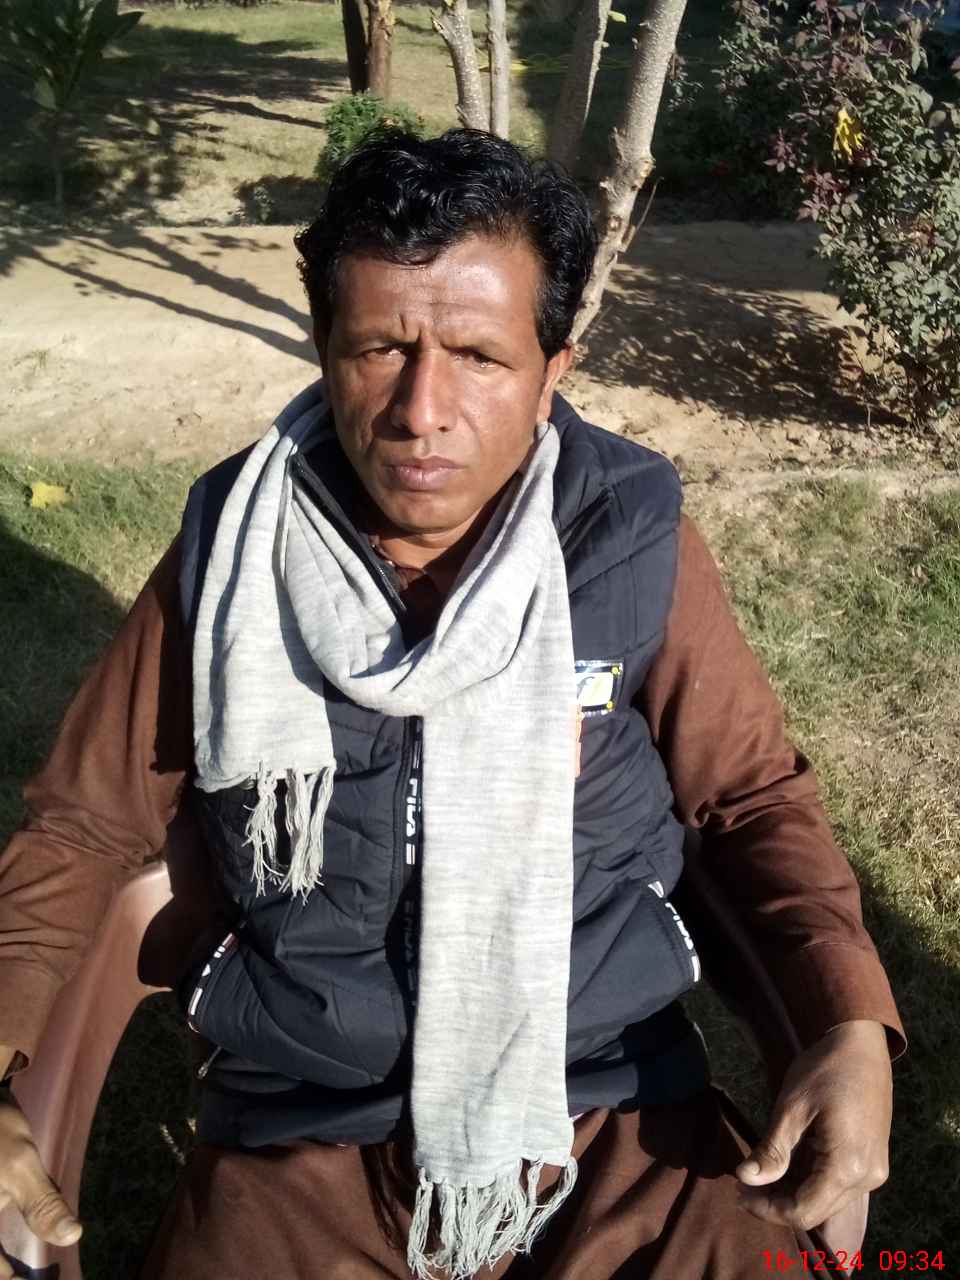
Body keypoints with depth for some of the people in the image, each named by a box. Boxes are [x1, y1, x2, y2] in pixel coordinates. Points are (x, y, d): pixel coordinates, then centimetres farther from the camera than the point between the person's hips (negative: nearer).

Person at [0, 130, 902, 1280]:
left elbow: (754, 792, 2)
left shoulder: (632, 543, -8)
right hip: (298, 1139, 1)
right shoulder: (228, 560, -6)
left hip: (616, 1105, 1)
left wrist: (852, 1023, -13)